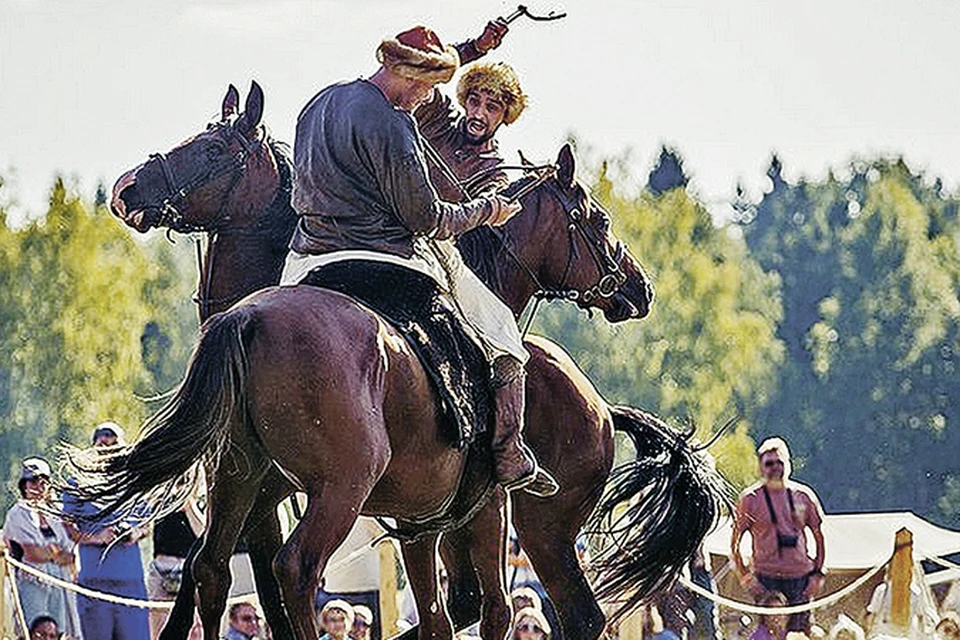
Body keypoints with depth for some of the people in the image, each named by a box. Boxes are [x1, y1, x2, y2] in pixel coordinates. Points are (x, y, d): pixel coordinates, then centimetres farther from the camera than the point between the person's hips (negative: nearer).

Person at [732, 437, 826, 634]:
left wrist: (817, 573, 6)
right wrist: (745, 576, -6)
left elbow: (819, 537, 15)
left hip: (800, 578, 2)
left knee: (801, 632, 0)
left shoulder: (804, 496, 8)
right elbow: (734, 544, 4)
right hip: (765, 579, -2)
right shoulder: (750, 498, 1)